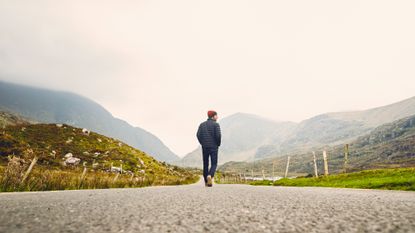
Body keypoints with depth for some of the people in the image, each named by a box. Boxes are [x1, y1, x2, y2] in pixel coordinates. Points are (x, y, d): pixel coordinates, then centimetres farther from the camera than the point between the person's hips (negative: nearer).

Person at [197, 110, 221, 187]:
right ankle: (210, 176, -23)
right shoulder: (216, 124, -3)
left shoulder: (202, 124, 9)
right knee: (214, 164, 3)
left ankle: (206, 182, 14)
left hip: (204, 147, 4)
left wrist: (202, 143, 9)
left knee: (205, 164, 12)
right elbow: (218, 135, -13)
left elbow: (198, 135, -1)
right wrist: (218, 144, 2)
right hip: (213, 147, -4)